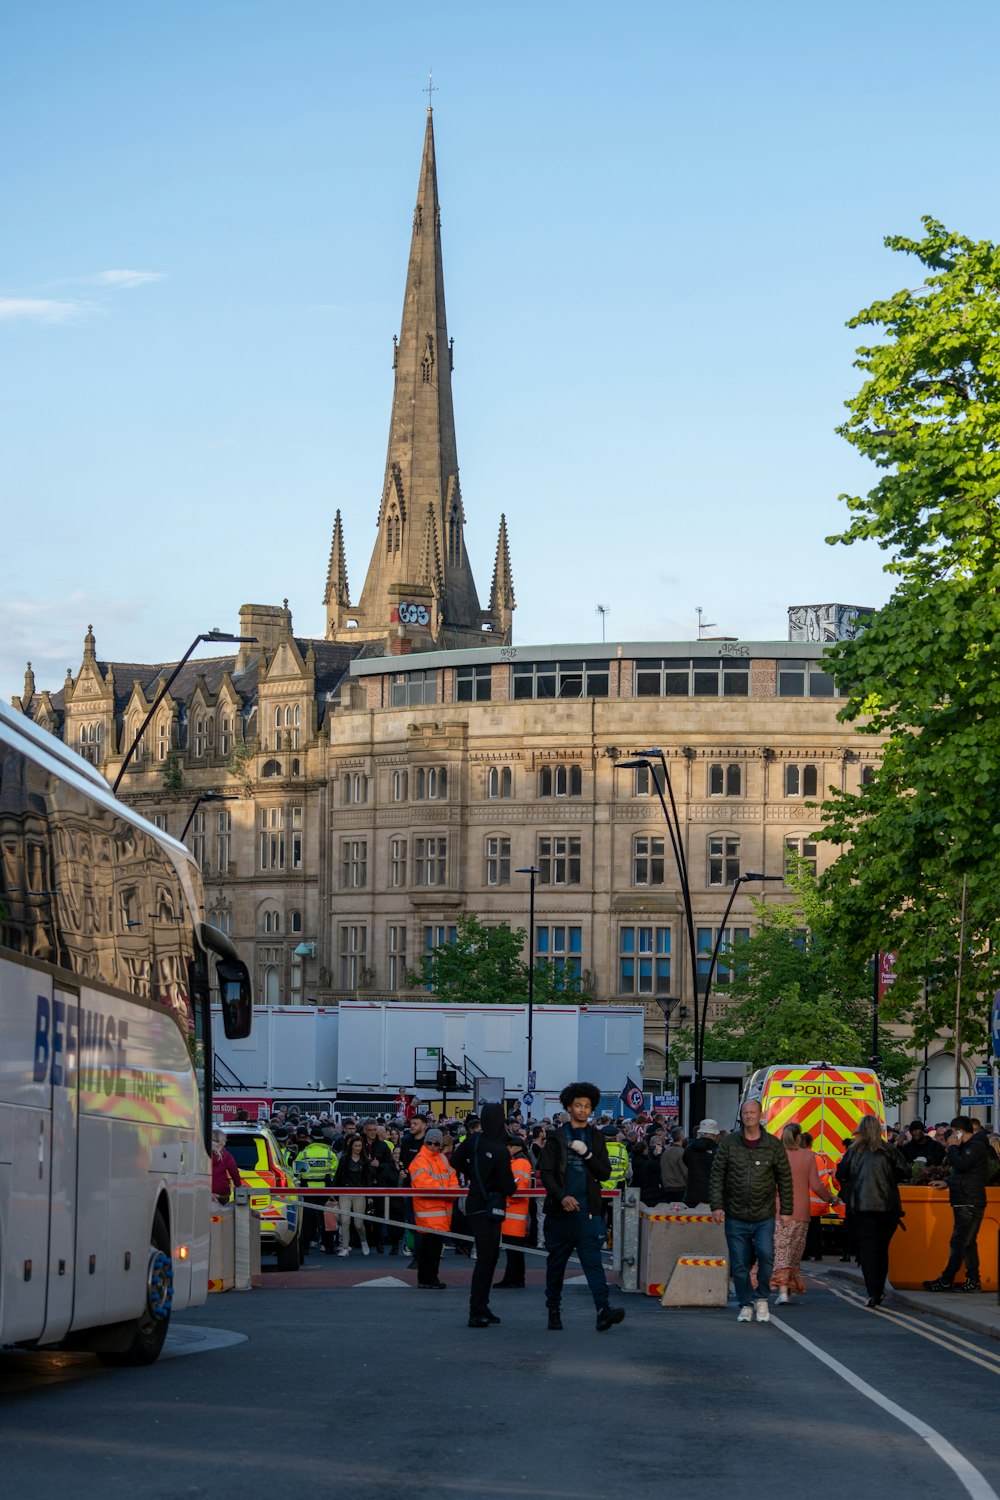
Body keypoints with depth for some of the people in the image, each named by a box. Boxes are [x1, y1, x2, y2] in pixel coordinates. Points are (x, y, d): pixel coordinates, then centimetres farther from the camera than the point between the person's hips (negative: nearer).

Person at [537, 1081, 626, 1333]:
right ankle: (554, 1310, 20)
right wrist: (562, 1196, -16)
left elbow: (605, 1173, 7)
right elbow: (545, 1172, -2)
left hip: (588, 1211, 0)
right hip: (561, 1210, 0)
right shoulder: (556, 1138, 5)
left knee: (593, 1260, -12)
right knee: (556, 1263, 8)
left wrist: (587, 1154, -9)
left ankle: (604, 1311, -24)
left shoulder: (596, 1139, 12)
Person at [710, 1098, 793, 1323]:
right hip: (736, 1217, 1)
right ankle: (746, 1305, 19)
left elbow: (784, 1179, 8)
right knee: (739, 1265, 4)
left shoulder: (773, 1145, 3)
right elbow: (717, 1176, 4)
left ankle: (762, 1298, 0)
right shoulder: (729, 1143, 2)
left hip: (764, 1217, -1)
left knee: (766, 1254, -20)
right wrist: (717, 1206, -4)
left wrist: (786, 1210, 4)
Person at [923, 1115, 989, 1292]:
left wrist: (952, 1147, -10)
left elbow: (960, 1164, -25)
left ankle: (945, 1282, -8)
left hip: (970, 1203, -11)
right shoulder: (969, 1146, 19)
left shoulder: (977, 1146, -14)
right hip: (964, 1203, 11)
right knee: (967, 1243, 12)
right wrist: (947, 1182, 15)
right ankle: (973, 1281, 14)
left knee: (959, 1243, -8)